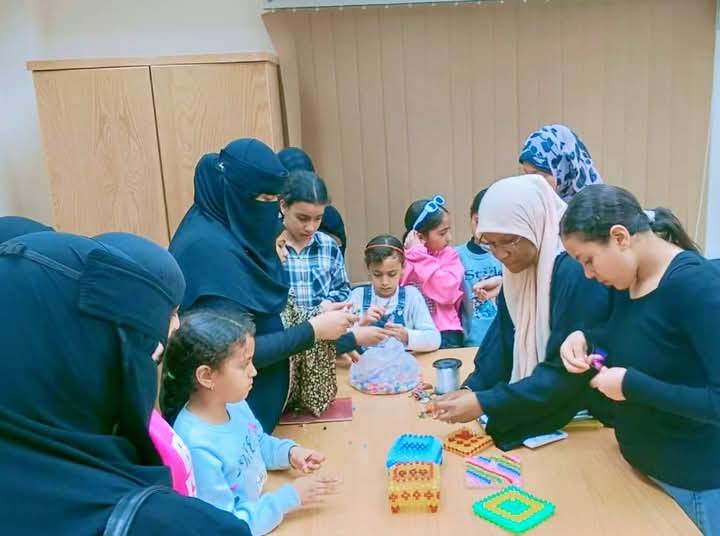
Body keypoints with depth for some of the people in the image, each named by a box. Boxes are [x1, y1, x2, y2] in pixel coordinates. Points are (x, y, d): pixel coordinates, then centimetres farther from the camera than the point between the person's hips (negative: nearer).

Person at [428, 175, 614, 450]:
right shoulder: (518, 267, -2)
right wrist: (472, 388, -15)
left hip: (588, 419, -7)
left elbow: (567, 373, -27)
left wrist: (485, 403, -27)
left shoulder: (577, 272, -27)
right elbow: (504, 339, 0)